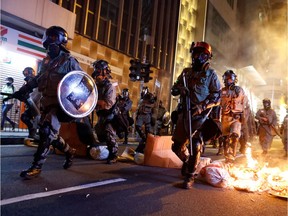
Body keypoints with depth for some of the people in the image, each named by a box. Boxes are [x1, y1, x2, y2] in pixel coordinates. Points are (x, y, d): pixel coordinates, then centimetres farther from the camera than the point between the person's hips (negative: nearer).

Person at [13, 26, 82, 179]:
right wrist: (22, 91, 19)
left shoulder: (69, 61, -4)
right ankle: (69, 152, 31)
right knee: (50, 133, 10)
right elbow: (37, 79, 25)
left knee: (47, 131, -16)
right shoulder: (46, 61, 16)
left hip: (61, 103, -7)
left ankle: (36, 166, -8)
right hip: (47, 103, 8)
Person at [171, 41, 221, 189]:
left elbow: (216, 97, -3)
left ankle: (189, 176, 10)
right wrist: (179, 89, -8)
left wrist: (202, 106, -18)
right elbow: (174, 90, 16)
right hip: (184, 114, 5)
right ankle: (187, 161, 38)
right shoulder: (186, 72, 15)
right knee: (177, 146, 8)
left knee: (195, 146, -5)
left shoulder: (211, 74, 2)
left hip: (201, 115, -4)